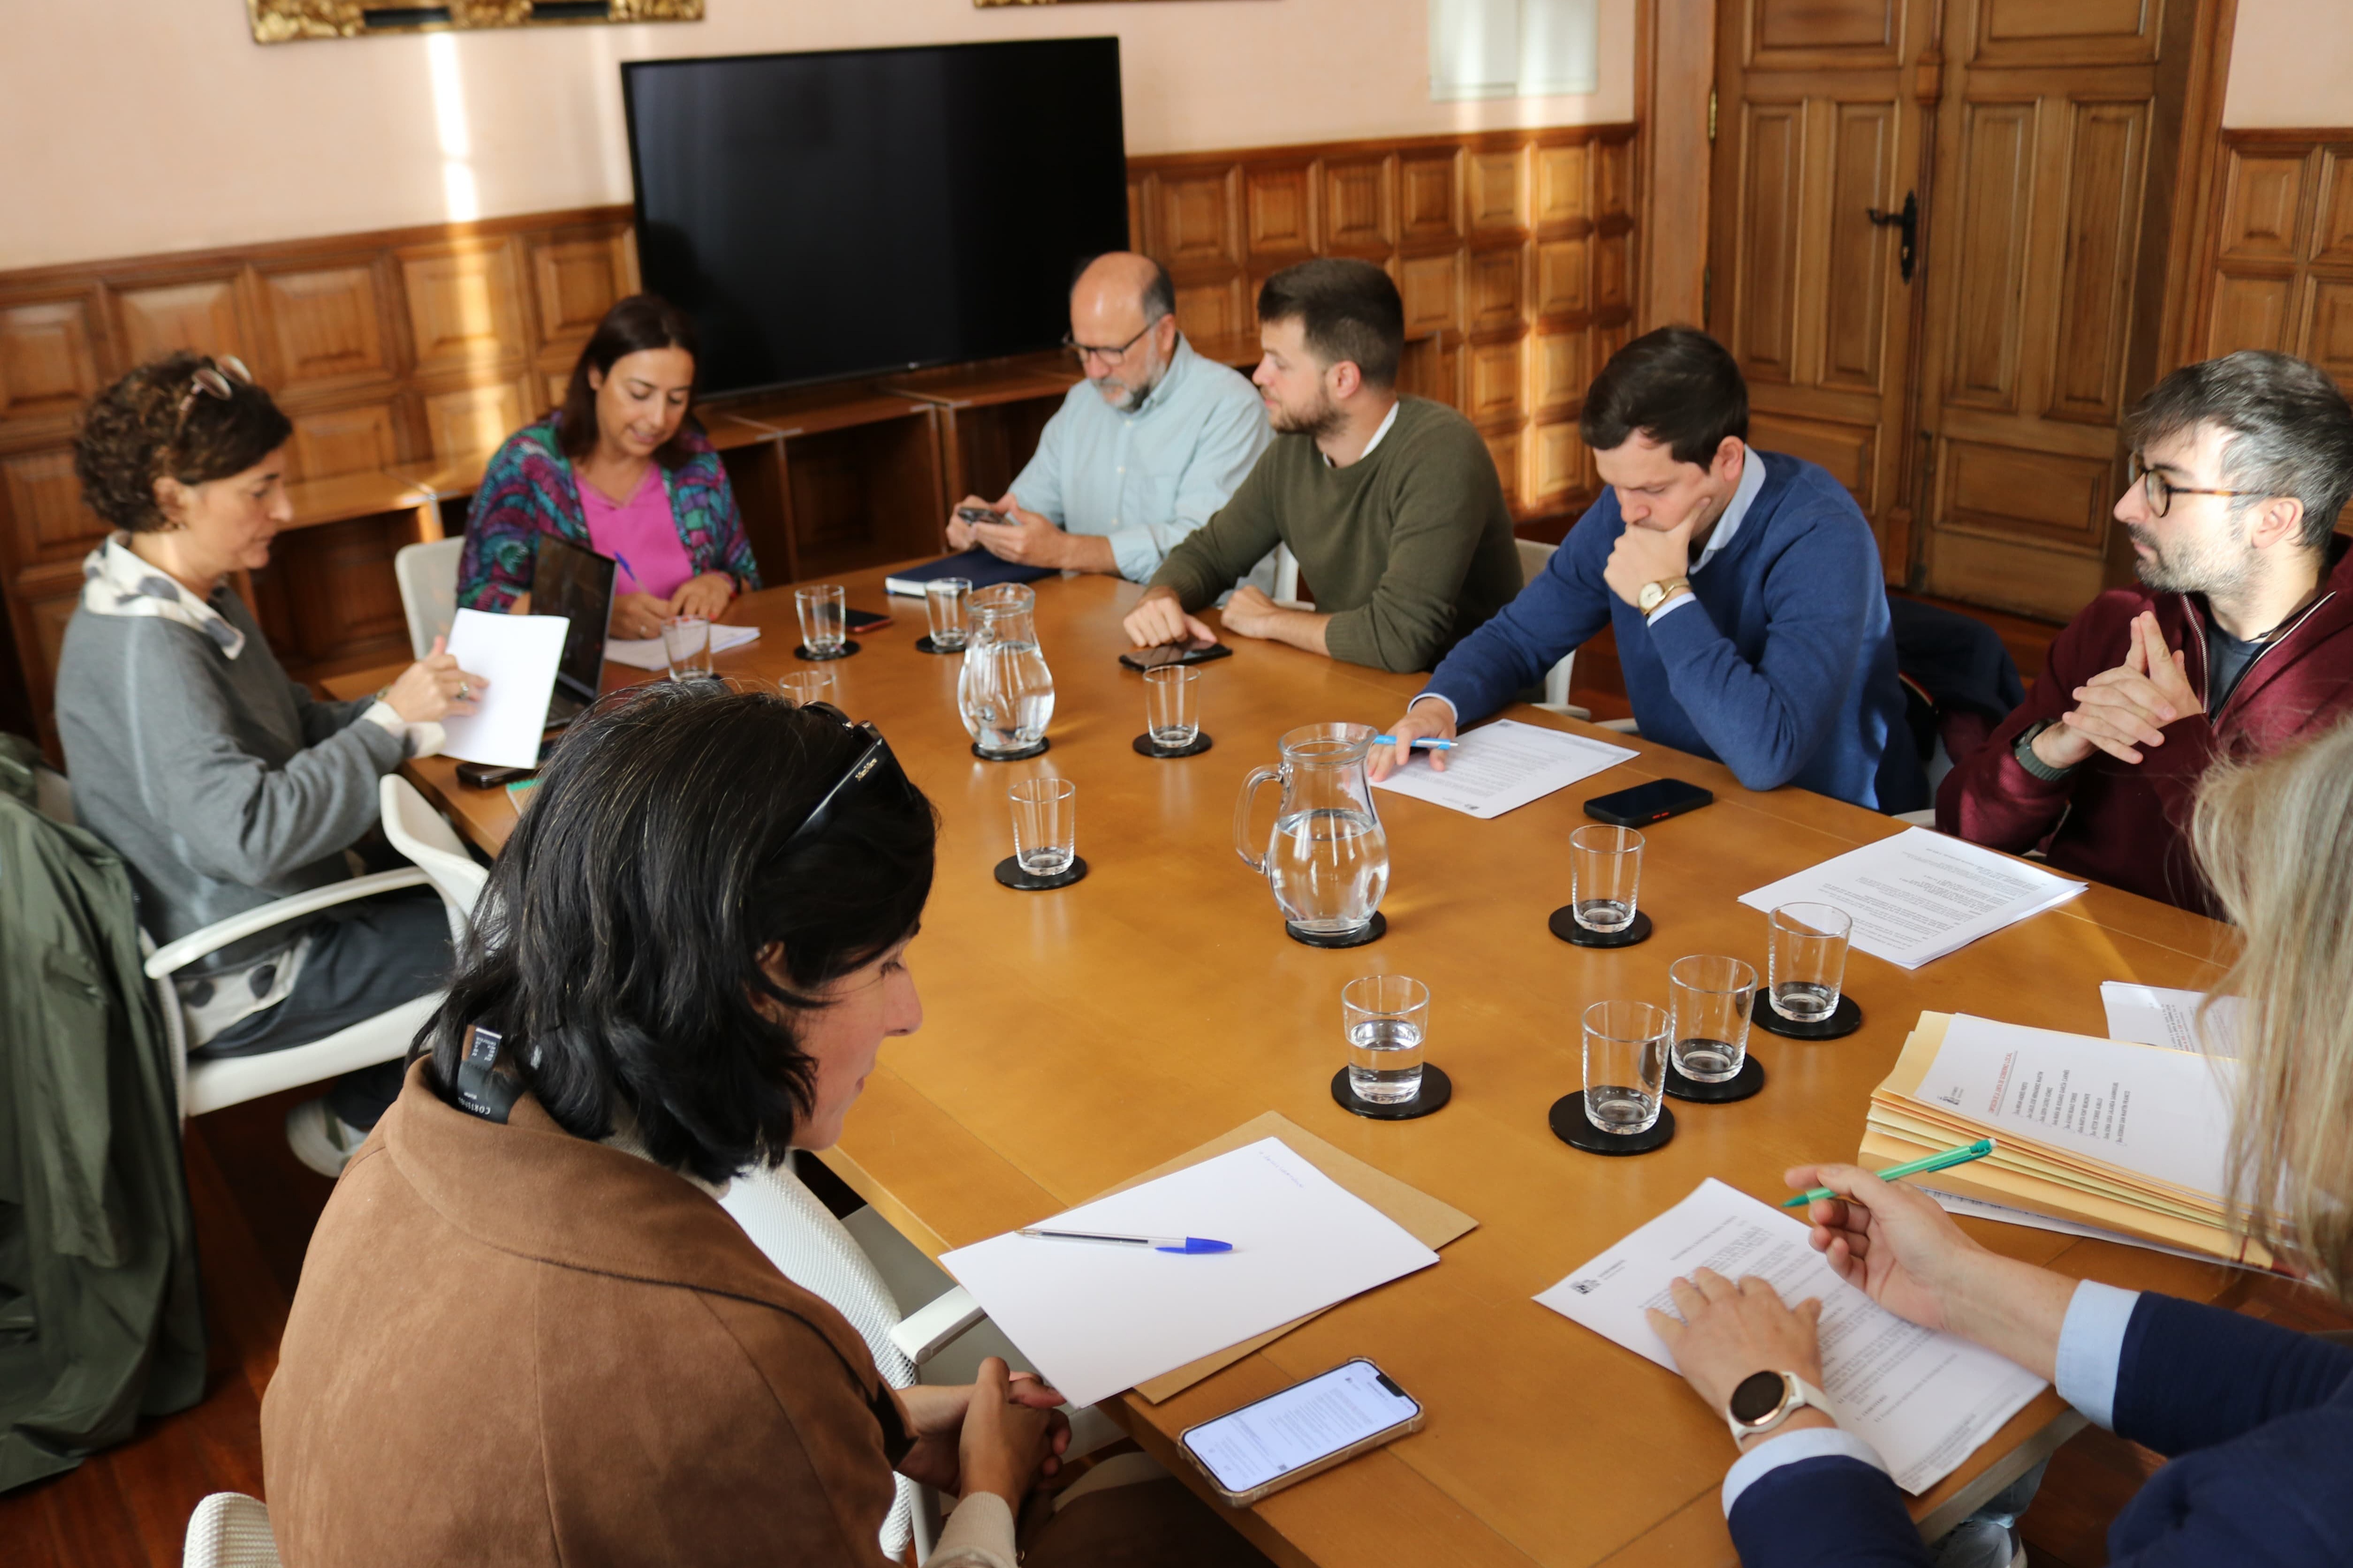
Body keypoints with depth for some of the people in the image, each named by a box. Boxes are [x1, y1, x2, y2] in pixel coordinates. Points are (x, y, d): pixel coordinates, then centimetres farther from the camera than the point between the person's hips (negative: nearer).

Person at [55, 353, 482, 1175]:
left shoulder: (199, 602, 4)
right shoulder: (142, 646, -27)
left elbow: (295, 730, 11)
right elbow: (249, 835, -36)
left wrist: (406, 706, -7)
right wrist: (391, 720, -28)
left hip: (267, 914, 10)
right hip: (235, 986, -10)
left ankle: (363, 1109, 22)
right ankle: (354, 1123, 13)